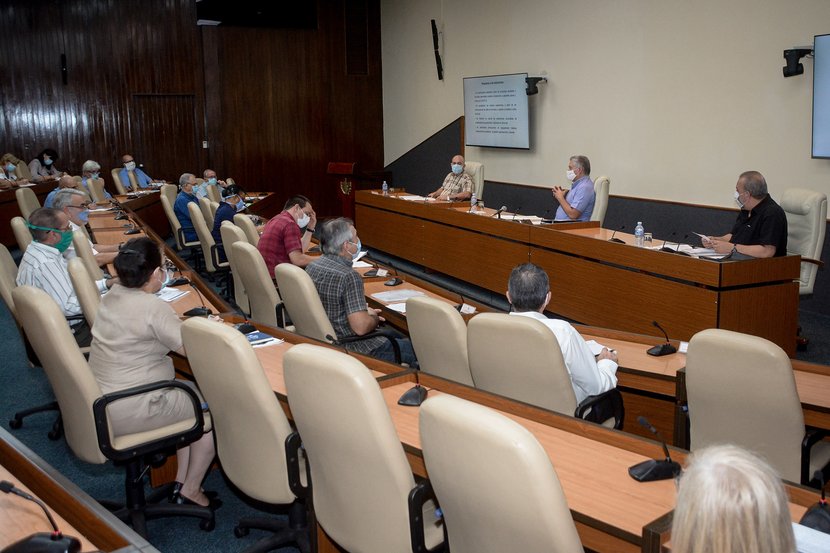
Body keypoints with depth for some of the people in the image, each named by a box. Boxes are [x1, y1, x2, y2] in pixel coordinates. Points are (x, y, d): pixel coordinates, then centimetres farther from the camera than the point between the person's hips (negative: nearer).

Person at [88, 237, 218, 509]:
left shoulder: (111, 296, 4)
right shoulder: (154, 307, -23)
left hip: (101, 403, 9)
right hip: (130, 413, -9)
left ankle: (181, 480, 27)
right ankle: (190, 491, 16)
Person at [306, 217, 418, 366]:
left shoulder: (312, 266, 0)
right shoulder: (349, 276, -27)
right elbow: (361, 327, -30)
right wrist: (375, 318, -8)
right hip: (351, 348, -9)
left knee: (397, 334, 24)